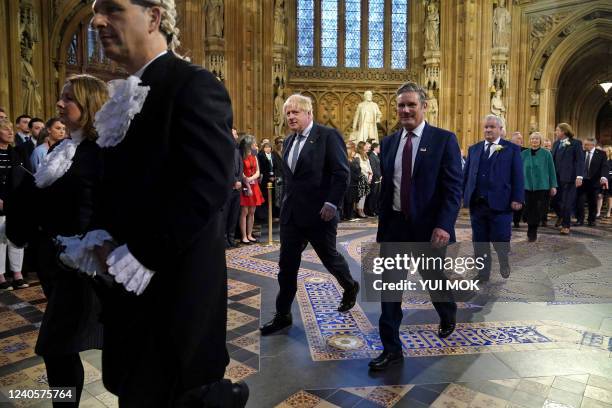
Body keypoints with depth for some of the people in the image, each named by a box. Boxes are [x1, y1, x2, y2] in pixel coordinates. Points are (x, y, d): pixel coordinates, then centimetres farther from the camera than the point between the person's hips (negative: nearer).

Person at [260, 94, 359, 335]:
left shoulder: (328, 136, -9)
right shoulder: (289, 142, 13)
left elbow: (342, 173, -15)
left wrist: (331, 204, -21)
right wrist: (286, 204, 15)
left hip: (319, 214, -6)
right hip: (291, 214, 6)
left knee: (329, 257, 12)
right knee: (286, 266, 7)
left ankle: (350, 287, 42)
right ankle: (283, 315, 19)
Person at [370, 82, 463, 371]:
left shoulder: (444, 140, -6)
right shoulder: (389, 142, 7)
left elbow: (453, 188, -11)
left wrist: (444, 226, -23)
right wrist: (381, 227, 13)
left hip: (429, 227, -3)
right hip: (394, 225, 3)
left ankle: (448, 315, 51)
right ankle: (391, 349, 17)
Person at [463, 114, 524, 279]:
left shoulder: (512, 149, 2)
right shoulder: (473, 149, 12)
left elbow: (518, 176, -2)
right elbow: (466, 174, 11)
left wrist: (517, 199, -8)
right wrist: (462, 195, 5)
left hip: (500, 203, -3)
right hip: (476, 203, 3)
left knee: (501, 239, 3)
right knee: (479, 241, 10)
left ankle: (504, 263, 34)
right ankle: (482, 272, 23)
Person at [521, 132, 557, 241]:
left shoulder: (546, 153, 0)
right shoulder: (524, 154, 6)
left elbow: (551, 170, 1)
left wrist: (553, 186, -2)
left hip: (542, 186, -2)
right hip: (527, 186, 2)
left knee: (538, 210, -1)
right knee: (529, 210, 3)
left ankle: (532, 232, 9)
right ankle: (532, 232, 17)